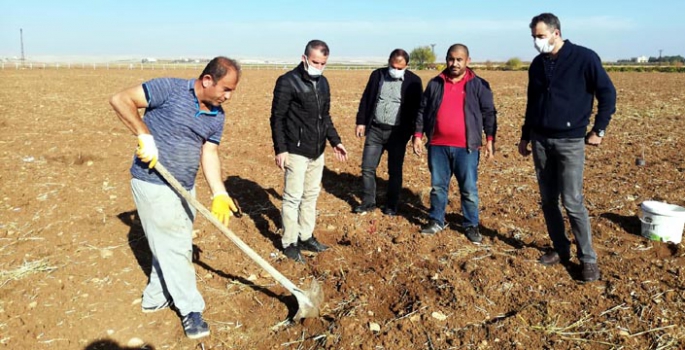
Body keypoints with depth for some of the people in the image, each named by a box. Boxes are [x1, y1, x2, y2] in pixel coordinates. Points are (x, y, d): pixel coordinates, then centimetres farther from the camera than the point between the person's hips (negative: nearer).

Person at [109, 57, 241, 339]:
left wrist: (219, 194, -13)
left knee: (174, 245, 17)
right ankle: (190, 309, 14)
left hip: (184, 188, 7)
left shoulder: (217, 116, 3)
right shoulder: (169, 89, -16)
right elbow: (120, 99, -15)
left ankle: (155, 297, 36)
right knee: (173, 247, 0)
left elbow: (209, 154, -1)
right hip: (153, 184, -7)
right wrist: (145, 136, -23)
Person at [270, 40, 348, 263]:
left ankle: (306, 237, 26)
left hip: (317, 151, 7)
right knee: (293, 198, -1)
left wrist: (335, 141, 13)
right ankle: (290, 243, 12)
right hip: (296, 152, -7)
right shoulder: (288, 82, -11)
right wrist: (280, 149, -16)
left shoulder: (323, 83, 11)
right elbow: (277, 118, -11)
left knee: (312, 195, 14)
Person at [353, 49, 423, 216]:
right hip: (375, 129, 3)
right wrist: (361, 122, 4)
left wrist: (412, 131, -7)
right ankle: (368, 202, 17)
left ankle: (391, 205, 20)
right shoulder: (377, 75, 4)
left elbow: (416, 108, -1)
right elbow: (365, 99, 9)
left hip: (398, 132, -2)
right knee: (367, 168, 3)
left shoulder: (413, 81, -4)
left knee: (395, 171, 6)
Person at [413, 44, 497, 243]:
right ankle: (436, 221, 25)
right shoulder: (435, 84, 7)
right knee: (438, 186, 12)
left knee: (469, 189, 4)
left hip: (466, 147, -2)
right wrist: (418, 135, 5)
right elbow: (422, 111, 11)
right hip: (438, 146, 2)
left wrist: (490, 140, -3)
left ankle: (471, 225, 18)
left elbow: (489, 113, 3)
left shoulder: (479, 85, 2)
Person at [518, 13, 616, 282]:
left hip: (570, 141, -5)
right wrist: (525, 136, 18)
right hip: (540, 140, 5)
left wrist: (598, 130, -5)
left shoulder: (584, 58, -8)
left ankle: (588, 259, 6)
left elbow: (607, 94, -3)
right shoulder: (537, 64, 9)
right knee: (548, 200, 8)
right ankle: (561, 250, 23)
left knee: (572, 202, -8)